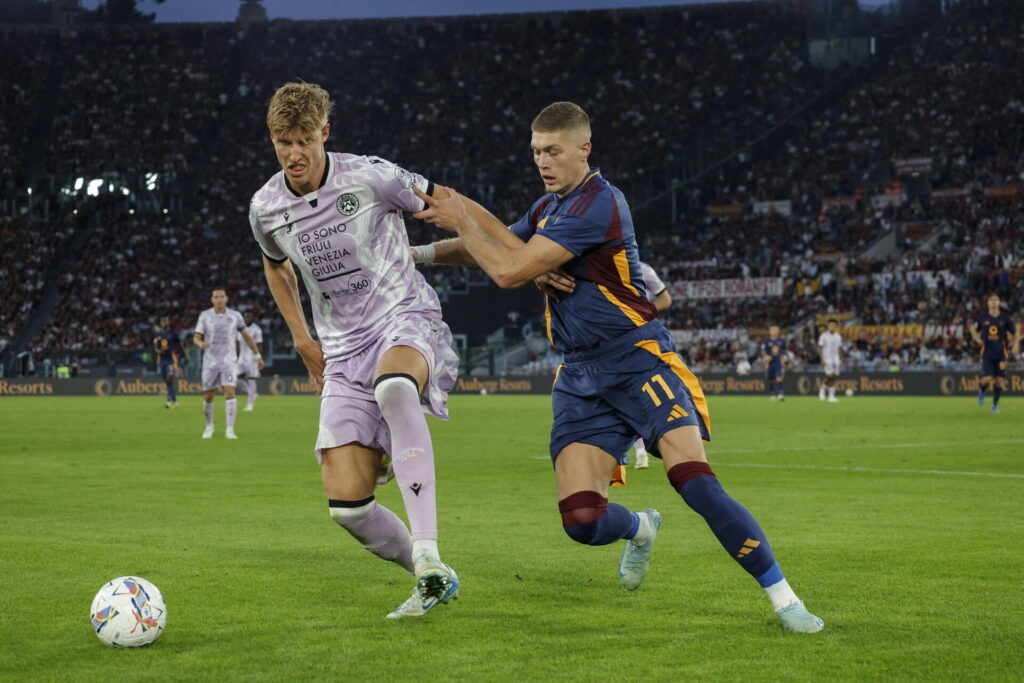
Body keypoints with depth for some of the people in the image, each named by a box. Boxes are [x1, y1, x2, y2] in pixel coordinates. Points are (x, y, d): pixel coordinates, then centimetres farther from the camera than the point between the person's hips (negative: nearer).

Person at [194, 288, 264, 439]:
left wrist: (257, 355, 15)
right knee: (208, 396, 6)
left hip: (229, 361, -1)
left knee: (230, 392, -18)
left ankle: (230, 430, -17)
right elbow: (196, 337, -5)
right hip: (210, 361, 1)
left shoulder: (235, 315, 2)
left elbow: (246, 336, 13)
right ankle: (209, 426, 29)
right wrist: (201, 344, -30)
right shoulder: (205, 316, 0)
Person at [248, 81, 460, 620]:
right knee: (347, 503, -11)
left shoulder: (369, 177, -9)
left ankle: (427, 550, -44)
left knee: (395, 386, -43)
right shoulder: (265, 209, 3)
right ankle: (434, 582, 13)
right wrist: (303, 340, 21)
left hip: (406, 319, -4)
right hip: (344, 353, 4)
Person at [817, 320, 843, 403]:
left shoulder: (838, 336, 11)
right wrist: (822, 359, -14)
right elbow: (820, 348, -6)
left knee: (834, 378, 0)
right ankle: (822, 388, 4)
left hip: (836, 360, 5)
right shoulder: (823, 336, -4)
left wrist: (841, 360, 12)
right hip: (827, 359, -5)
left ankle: (831, 396, 2)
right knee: (830, 376, -18)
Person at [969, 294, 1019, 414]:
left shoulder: (1005, 319, 2)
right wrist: (977, 338, -2)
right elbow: (974, 330, 19)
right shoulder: (982, 319, 2)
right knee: (988, 379, -16)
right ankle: (981, 391, 20)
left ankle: (995, 405, 18)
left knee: (1000, 380, 0)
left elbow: (1015, 335, 7)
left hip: (1000, 354, 1)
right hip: (987, 354, -1)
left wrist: (1016, 345, -12)